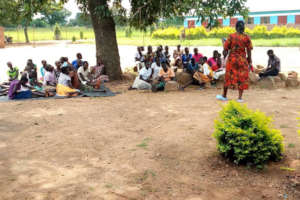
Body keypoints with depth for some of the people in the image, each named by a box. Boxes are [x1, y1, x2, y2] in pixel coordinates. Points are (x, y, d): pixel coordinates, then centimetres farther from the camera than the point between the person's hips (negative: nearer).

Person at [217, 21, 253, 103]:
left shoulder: (231, 36, -7)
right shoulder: (246, 37, -5)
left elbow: (226, 48, -4)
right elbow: (249, 50, -4)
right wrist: (249, 59, 7)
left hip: (232, 59, 0)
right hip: (242, 60, 0)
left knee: (229, 76, 12)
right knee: (242, 77, 7)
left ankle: (224, 95, 22)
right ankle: (240, 97, 6)